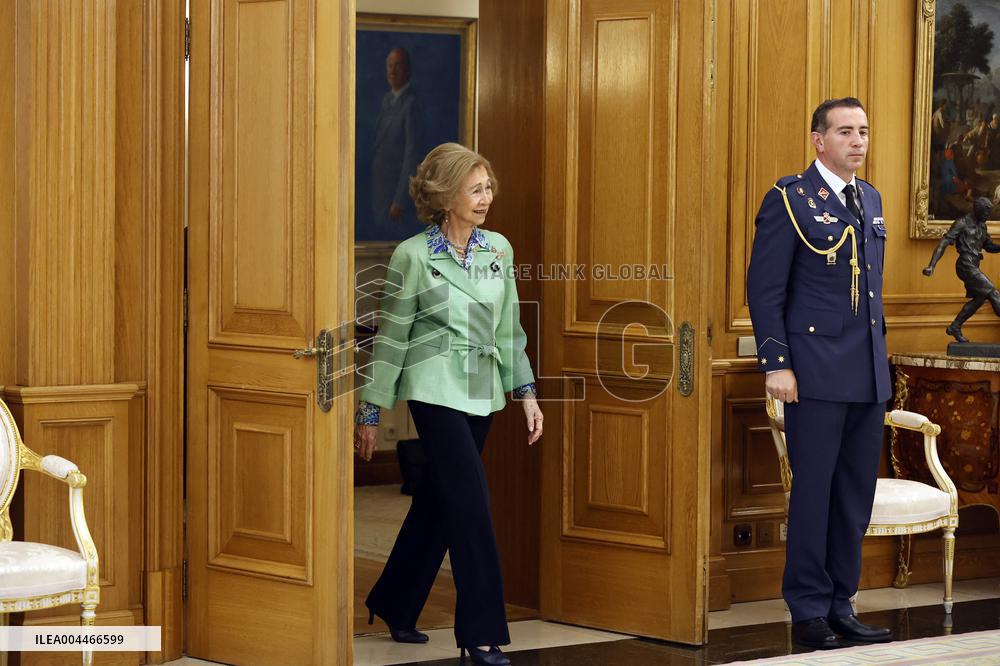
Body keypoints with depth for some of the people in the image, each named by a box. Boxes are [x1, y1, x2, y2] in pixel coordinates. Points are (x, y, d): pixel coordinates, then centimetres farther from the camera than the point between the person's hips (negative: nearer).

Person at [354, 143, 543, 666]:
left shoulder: (499, 249, 6)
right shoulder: (413, 256, -8)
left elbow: (509, 329, 13)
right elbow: (392, 337, -3)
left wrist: (526, 393, 8)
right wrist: (369, 412, -1)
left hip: (481, 391, 6)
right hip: (436, 388, -6)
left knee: (437, 501, 12)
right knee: (471, 505, -11)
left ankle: (395, 605, 29)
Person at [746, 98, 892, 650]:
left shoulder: (870, 199, 15)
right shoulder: (790, 200, -6)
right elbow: (764, 289, -8)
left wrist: (879, 351, 16)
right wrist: (776, 364, -14)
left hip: (869, 375, 7)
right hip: (817, 374, -6)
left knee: (857, 495, 9)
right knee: (814, 491, 0)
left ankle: (840, 605, 18)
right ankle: (809, 612, 8)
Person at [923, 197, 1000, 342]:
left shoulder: (981, 225, 16)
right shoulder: (962, 223, -8)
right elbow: (944, 243, -12)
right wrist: (931, 265, -20)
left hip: (973, 267, 9)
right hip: (966, 265, -9)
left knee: (979, 298, 10)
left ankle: (954, 328, 16)